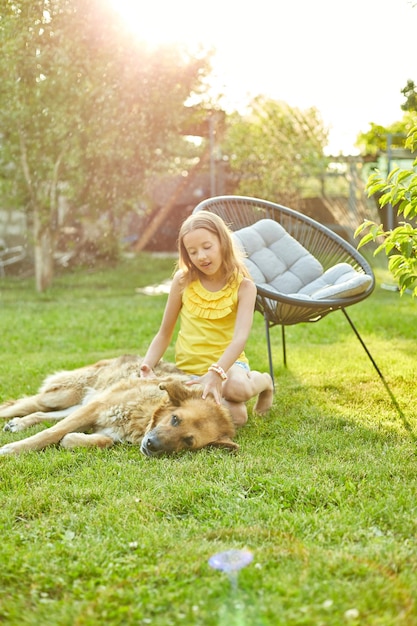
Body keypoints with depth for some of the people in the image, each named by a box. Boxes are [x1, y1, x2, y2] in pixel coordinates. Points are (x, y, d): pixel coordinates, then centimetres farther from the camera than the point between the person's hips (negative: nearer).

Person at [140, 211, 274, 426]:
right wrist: (147, 365, -14)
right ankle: (225, 402, 8)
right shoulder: (183, 280, -1)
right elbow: (164, 334, 5)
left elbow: (240, 338, -21)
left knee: (237, 386, -38)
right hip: (188, 369, 1)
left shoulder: (244, 287, -7)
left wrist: (216, 373, -38)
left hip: (227, 363, 0)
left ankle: (261, 381, 0)